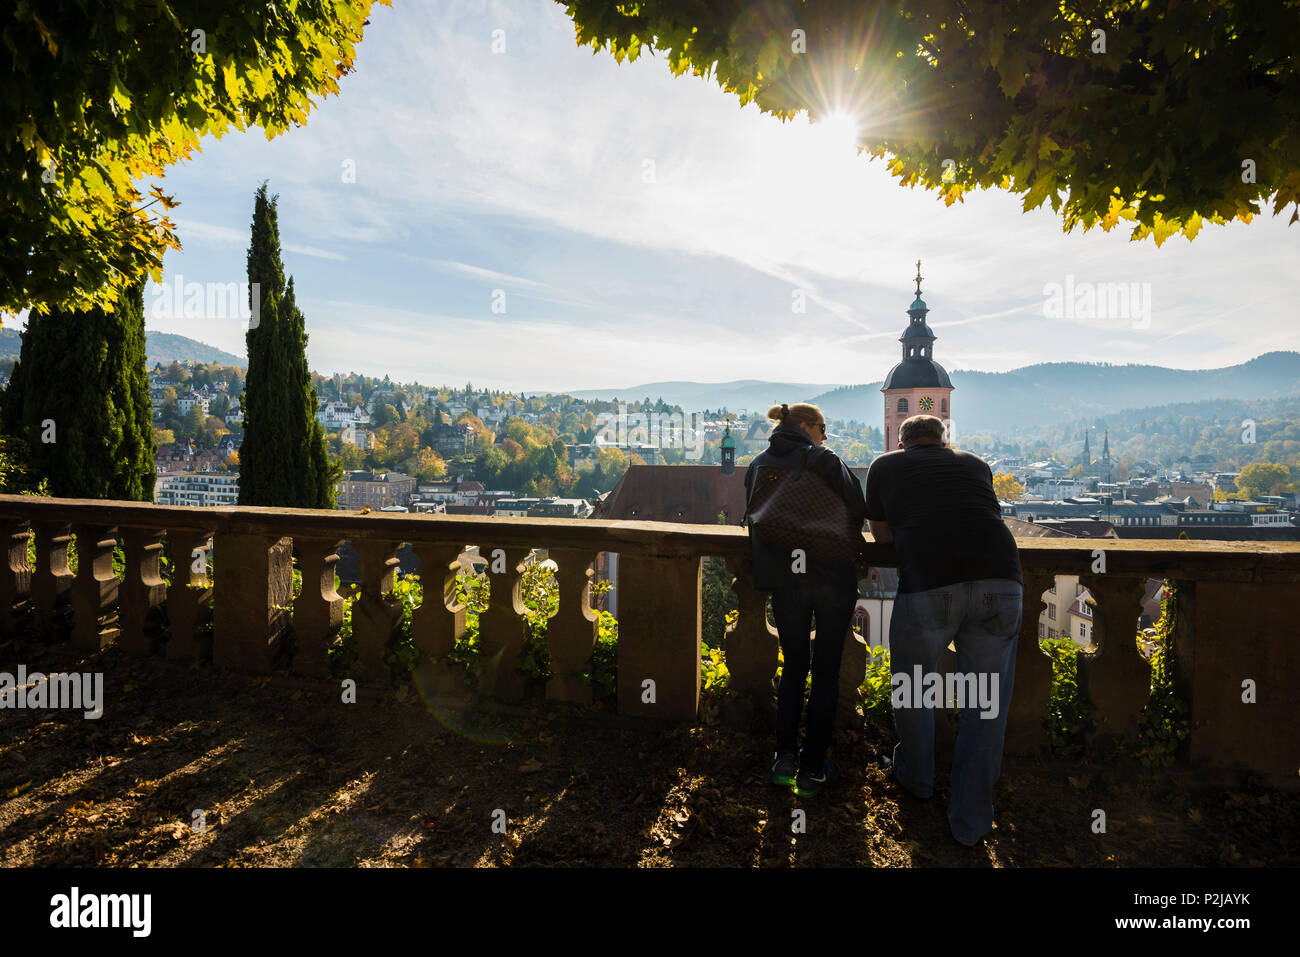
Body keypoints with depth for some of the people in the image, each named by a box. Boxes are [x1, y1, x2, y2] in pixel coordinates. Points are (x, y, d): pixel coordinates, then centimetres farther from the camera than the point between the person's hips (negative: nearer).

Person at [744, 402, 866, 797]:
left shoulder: (757, 465, 7)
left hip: (784, 580, 3)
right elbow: (857, 511, -6)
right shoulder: (824, 460, -6)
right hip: (833, 576, -3)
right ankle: (813, 768, 15)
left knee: (794, 664, 18)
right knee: (826, 669, 9)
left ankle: (785, 757, 12)